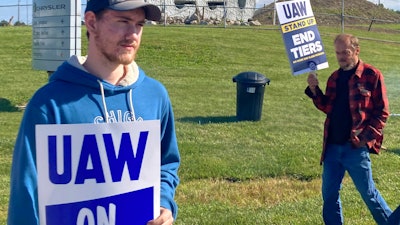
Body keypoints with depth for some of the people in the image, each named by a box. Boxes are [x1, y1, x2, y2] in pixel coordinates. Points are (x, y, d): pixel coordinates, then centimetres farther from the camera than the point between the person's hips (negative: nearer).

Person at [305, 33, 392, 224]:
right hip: (333, 146, 6)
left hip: (356, 147, -6)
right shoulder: (335, 77, 11)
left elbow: (382, 111, -8)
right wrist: (314, 90, -1)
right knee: (329, 192, 11)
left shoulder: (372, 75, -8)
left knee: (368, 192, 4)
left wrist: (367, 137, -15)